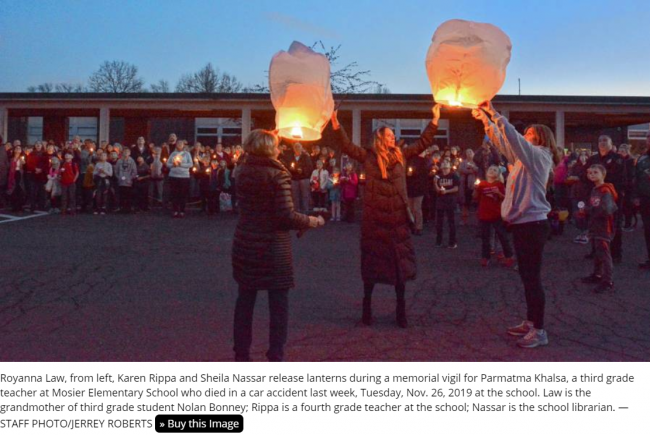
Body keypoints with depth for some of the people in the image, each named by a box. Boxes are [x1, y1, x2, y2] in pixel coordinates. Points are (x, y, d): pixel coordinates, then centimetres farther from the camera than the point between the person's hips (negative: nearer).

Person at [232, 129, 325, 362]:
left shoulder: (244, 172, 3)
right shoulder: (277, 174, -14)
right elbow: (287, 216, -19)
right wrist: (313, 221, -3)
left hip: (245, 245, 6)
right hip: (273, 247, -6)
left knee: (245, 299, 14)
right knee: (279, 303, 6)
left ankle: (241, 354, 22)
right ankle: (275, 356, 9)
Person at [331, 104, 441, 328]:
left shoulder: (401, 155, 9)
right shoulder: (368, 157, 1)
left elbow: (423, 142, 14)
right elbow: (346, 146, -4)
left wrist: (435, 119, 12)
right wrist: (336, 124, -13)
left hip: (398, 219, 3)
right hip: (374, 220, -2)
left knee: (400, 264, 5)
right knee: (371, 263, 7)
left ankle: (401, 308, 16)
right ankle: (367, 305, 20)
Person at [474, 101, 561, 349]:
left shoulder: (538, 156, -9)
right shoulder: (524, 158, 15)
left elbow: (512, 136, -20)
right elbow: (501, 141, 18)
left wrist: (493, 112, -15)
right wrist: (485, 118, 11)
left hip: (532, 224, -9)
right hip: (522, 224, 9)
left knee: (532, 277, -5)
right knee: (527, 276, 15)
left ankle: (539, 331, 2)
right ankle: (531, 322, 25)